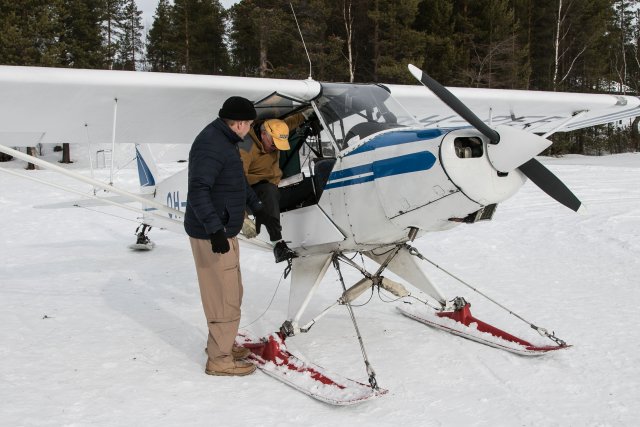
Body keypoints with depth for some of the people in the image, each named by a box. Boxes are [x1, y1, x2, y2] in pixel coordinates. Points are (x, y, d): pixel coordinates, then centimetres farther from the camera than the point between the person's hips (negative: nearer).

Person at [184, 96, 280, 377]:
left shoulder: (224, 141, 13)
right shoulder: (211, 146, -20)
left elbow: (239, 182, 25)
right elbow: (198, 191, -28)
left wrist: (259, 211, 30)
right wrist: (215, 230, -34)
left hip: (223, 231, 11)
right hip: (211, 235, -11)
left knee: (231, 293, 21)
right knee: (225, 298, -2)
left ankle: (221, 344, 37)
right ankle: (219, 359, 11)